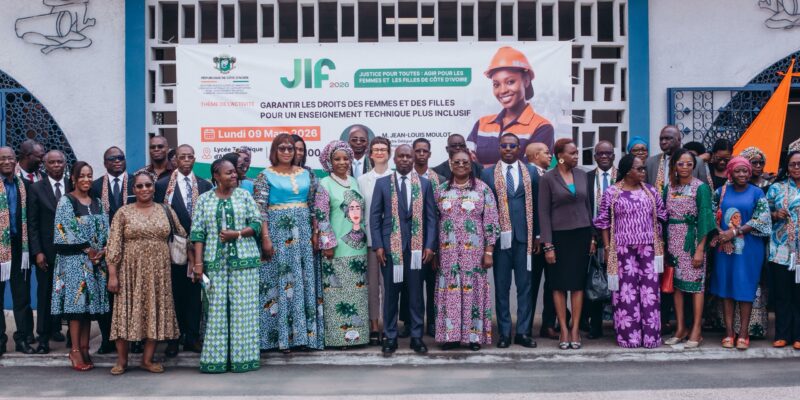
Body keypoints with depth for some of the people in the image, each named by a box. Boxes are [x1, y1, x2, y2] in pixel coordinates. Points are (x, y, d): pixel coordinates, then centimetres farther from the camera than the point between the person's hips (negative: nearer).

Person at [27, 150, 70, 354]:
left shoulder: (73, 188, 5)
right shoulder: (36, 189, 0)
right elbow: (32, 224, -2)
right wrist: (37, 252, -9)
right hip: (46, 251, -2)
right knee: (44, 293, 3)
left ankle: (56, 328, 21)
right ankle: (43, 336, 10)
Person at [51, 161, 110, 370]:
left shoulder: (97, 203, 13)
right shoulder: (66, 202, -3)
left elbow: (105, 230, 8)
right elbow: (66, 231, -11)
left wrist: (102, 252, -9)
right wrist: (87, 250, -11)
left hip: (94, 261, 5)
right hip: (74, 260, -5)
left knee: (89, 303, 6)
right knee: (76, 302, -7)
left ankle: (84, 349, 11)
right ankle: (75, 351, -3)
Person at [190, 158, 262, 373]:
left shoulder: (244, 196, 6)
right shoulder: (204, 200, 6)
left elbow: (256, 224, 3)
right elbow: (198, 233, 1)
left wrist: (237, 234, -14)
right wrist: (198, 263, -6)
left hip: (243, 259, 0)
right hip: (215, 262, 0)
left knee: (242, 307, 0)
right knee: (217, 308, 1)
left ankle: (242, 356, 8)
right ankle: (216, 358, 7)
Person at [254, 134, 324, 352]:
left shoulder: (306, 175, 11)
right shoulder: (265, 176, -1)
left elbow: (313, 206, 12)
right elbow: (259, 209, -6)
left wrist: (315, 233, 3)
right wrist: (265, 238, -14)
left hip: (302, 233, 4)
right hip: (277, 233, -4)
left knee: (305, 281, 5)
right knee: (280, 282, -1)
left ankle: (305, 331, 14)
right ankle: (282, 336, 5)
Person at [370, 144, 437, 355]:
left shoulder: (425, 184, 7)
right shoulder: (382, 183, 6)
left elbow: (431, 217, 6)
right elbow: (375, 216, 4)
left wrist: (429, 245, -3)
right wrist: (378, 246, -4)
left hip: (416, 247, 1)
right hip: (390, 247, 0)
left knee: (416, 294, 5)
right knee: (390, 294, 4)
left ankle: (417, 336, 15)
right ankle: (390, 337, 14)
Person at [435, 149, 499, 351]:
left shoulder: (483, 189, 0)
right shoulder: (442, 190, 8)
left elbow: (491, 222, -2)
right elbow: (435, 221, 10)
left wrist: (489, 251, -7)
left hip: (474, 251, -2)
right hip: (448, 252, 2)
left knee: (473, 290, 2)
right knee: (449, 291, 3)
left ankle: (474, 335, 12)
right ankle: (451, 335, 12)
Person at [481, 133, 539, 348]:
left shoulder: (531, 173, 8)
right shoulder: (487, 174, 5)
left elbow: (536, 205, 8)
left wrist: (537, 235, 4)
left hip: (524, 236, 1)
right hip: (499, 237, -1)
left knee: (525, 286, 4)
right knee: (501, 287, 4)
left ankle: (523, 332, 11)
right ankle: (504, 333, 11)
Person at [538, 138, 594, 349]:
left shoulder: (582, 175, 7)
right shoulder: (548, 178, -5)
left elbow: (588, 206, 13)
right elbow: (543, 212, -6)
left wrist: (592, 237, 8)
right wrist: (547, 245, -10)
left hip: (581, 234, 3)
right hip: (559, 235, -3)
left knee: (578, 283, 3)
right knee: (559, 284, 1)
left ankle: (575, 330, 8)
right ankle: (563, 330, 9)